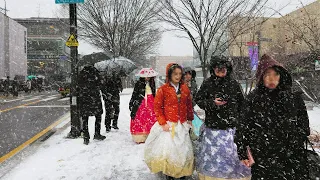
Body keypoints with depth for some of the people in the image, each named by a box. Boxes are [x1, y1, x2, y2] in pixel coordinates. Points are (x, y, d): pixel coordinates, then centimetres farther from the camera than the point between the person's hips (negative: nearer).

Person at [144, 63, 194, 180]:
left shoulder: (185, 88, 5)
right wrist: (163, 123, -11)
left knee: (183, 149, 11)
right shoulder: (163, 89, -7)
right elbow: (157, 108, -6)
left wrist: (190, 119, 14)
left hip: (182, 125, 4)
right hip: (168, 125, -4)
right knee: (168, 148, -2)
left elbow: (189, 105, 14)